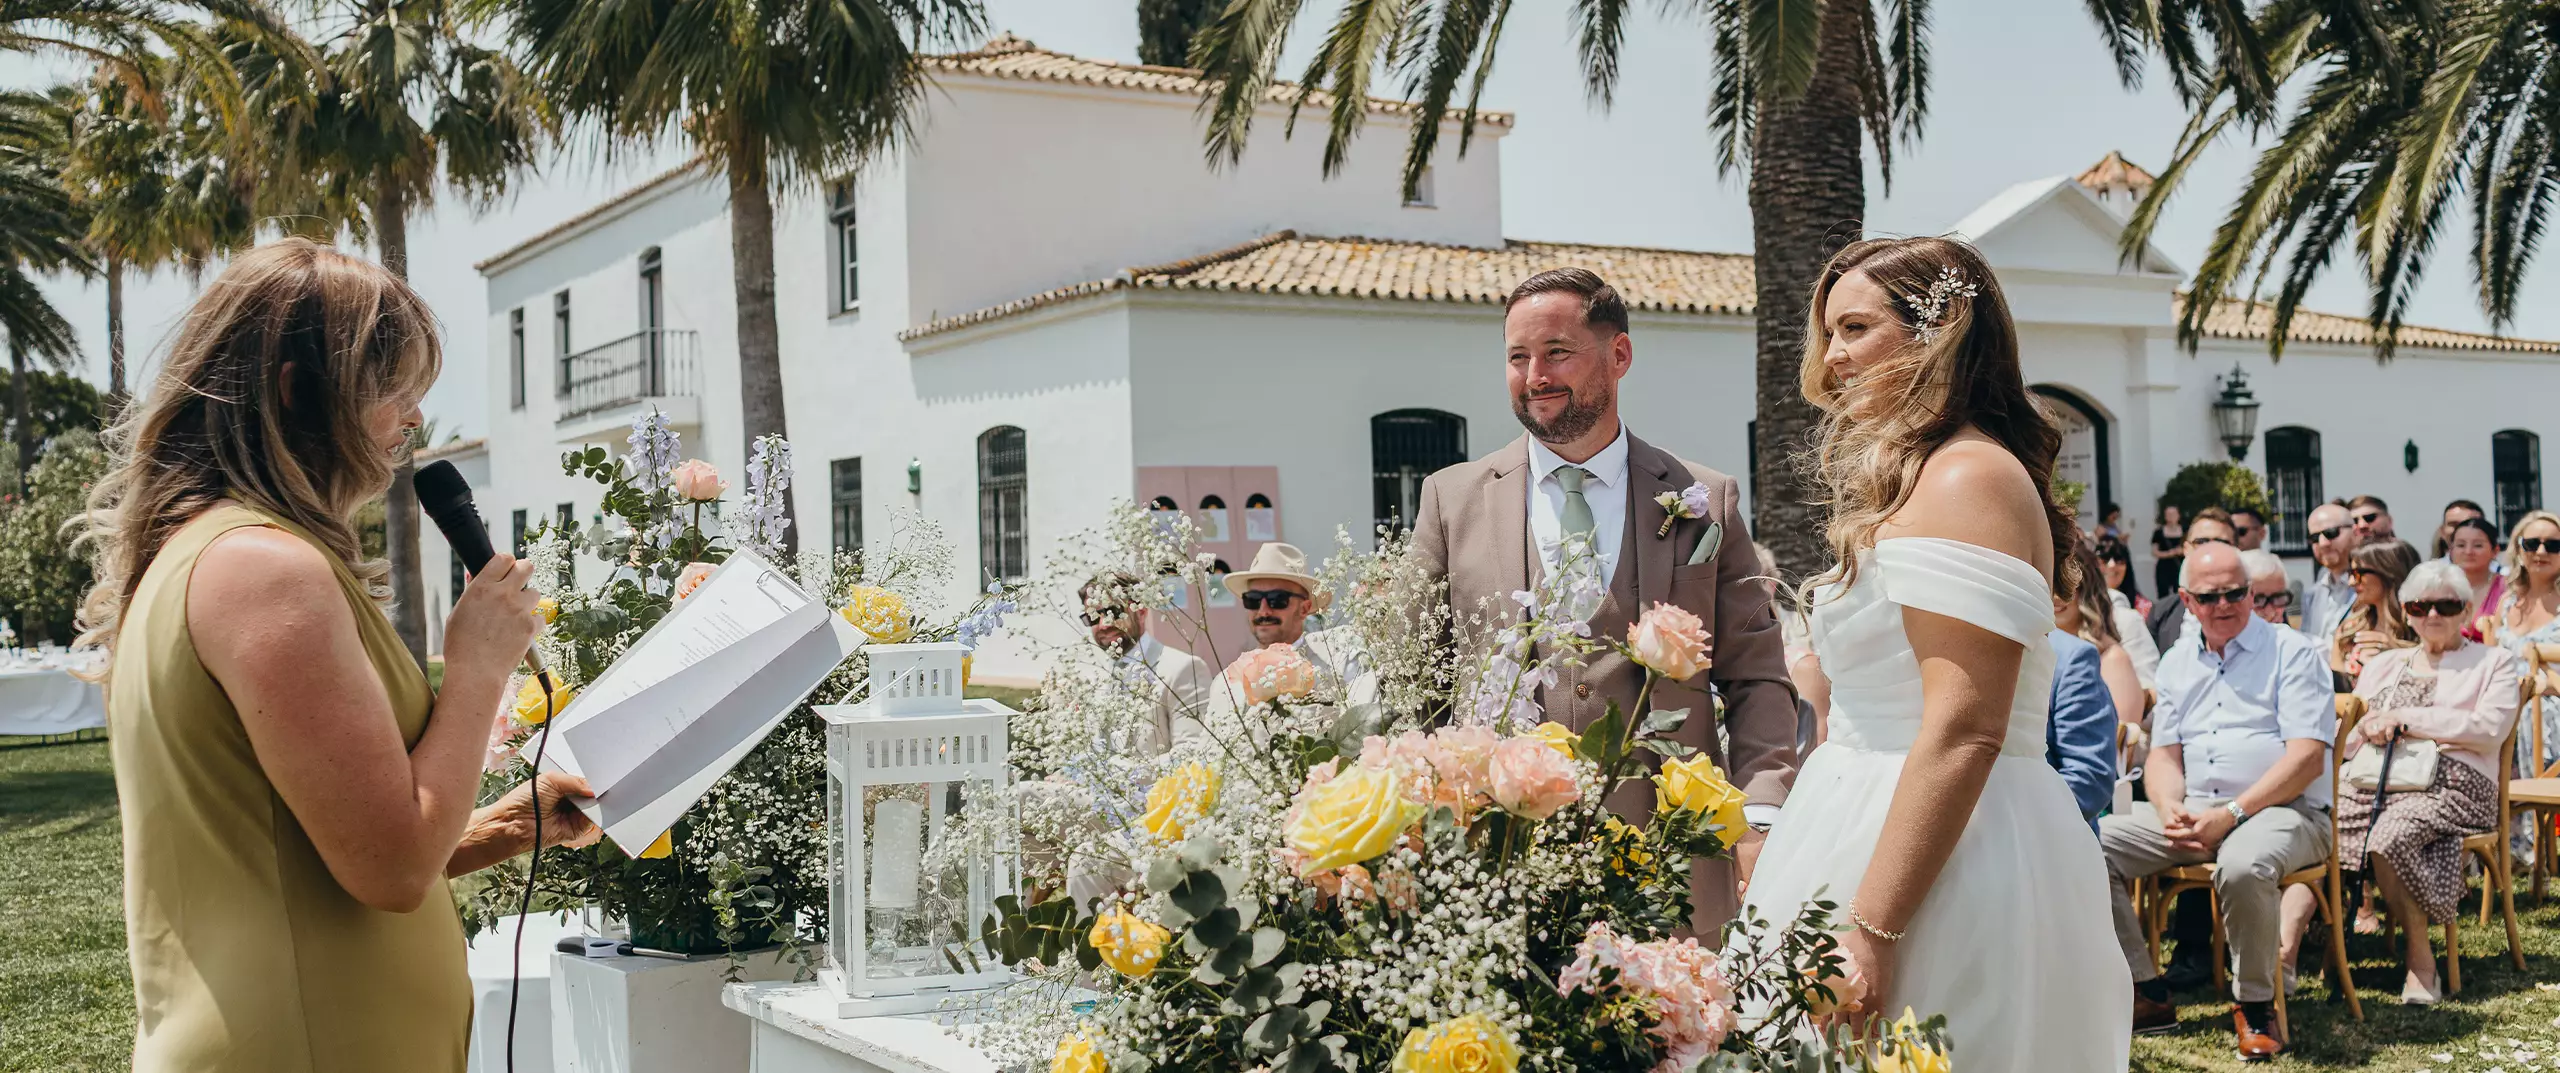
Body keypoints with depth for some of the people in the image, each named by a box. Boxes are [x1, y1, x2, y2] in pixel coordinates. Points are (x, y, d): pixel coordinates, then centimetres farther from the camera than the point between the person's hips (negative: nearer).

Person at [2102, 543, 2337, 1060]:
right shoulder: (2177, 663, 17)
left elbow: (2308, 758, -11)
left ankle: (2254, 1005, -15)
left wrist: (2230, 814, -19)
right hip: (2195, 812, 6)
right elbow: (2164, 754, 14)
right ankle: (2146, 993, -5)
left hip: (2284, 811, -6)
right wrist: (2172, 813, -9)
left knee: (2242, 865, -40)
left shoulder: (2292, 652, -1)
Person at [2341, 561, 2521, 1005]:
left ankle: (2420, 956, -19)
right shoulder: (2383, 664, 28)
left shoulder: (2493, 662, 17)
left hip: (2452, 785, -4)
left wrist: (2406, 717, -6)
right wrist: (2367, 729, -6)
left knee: (2388, 837, -36)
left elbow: (2491, 728, -3)